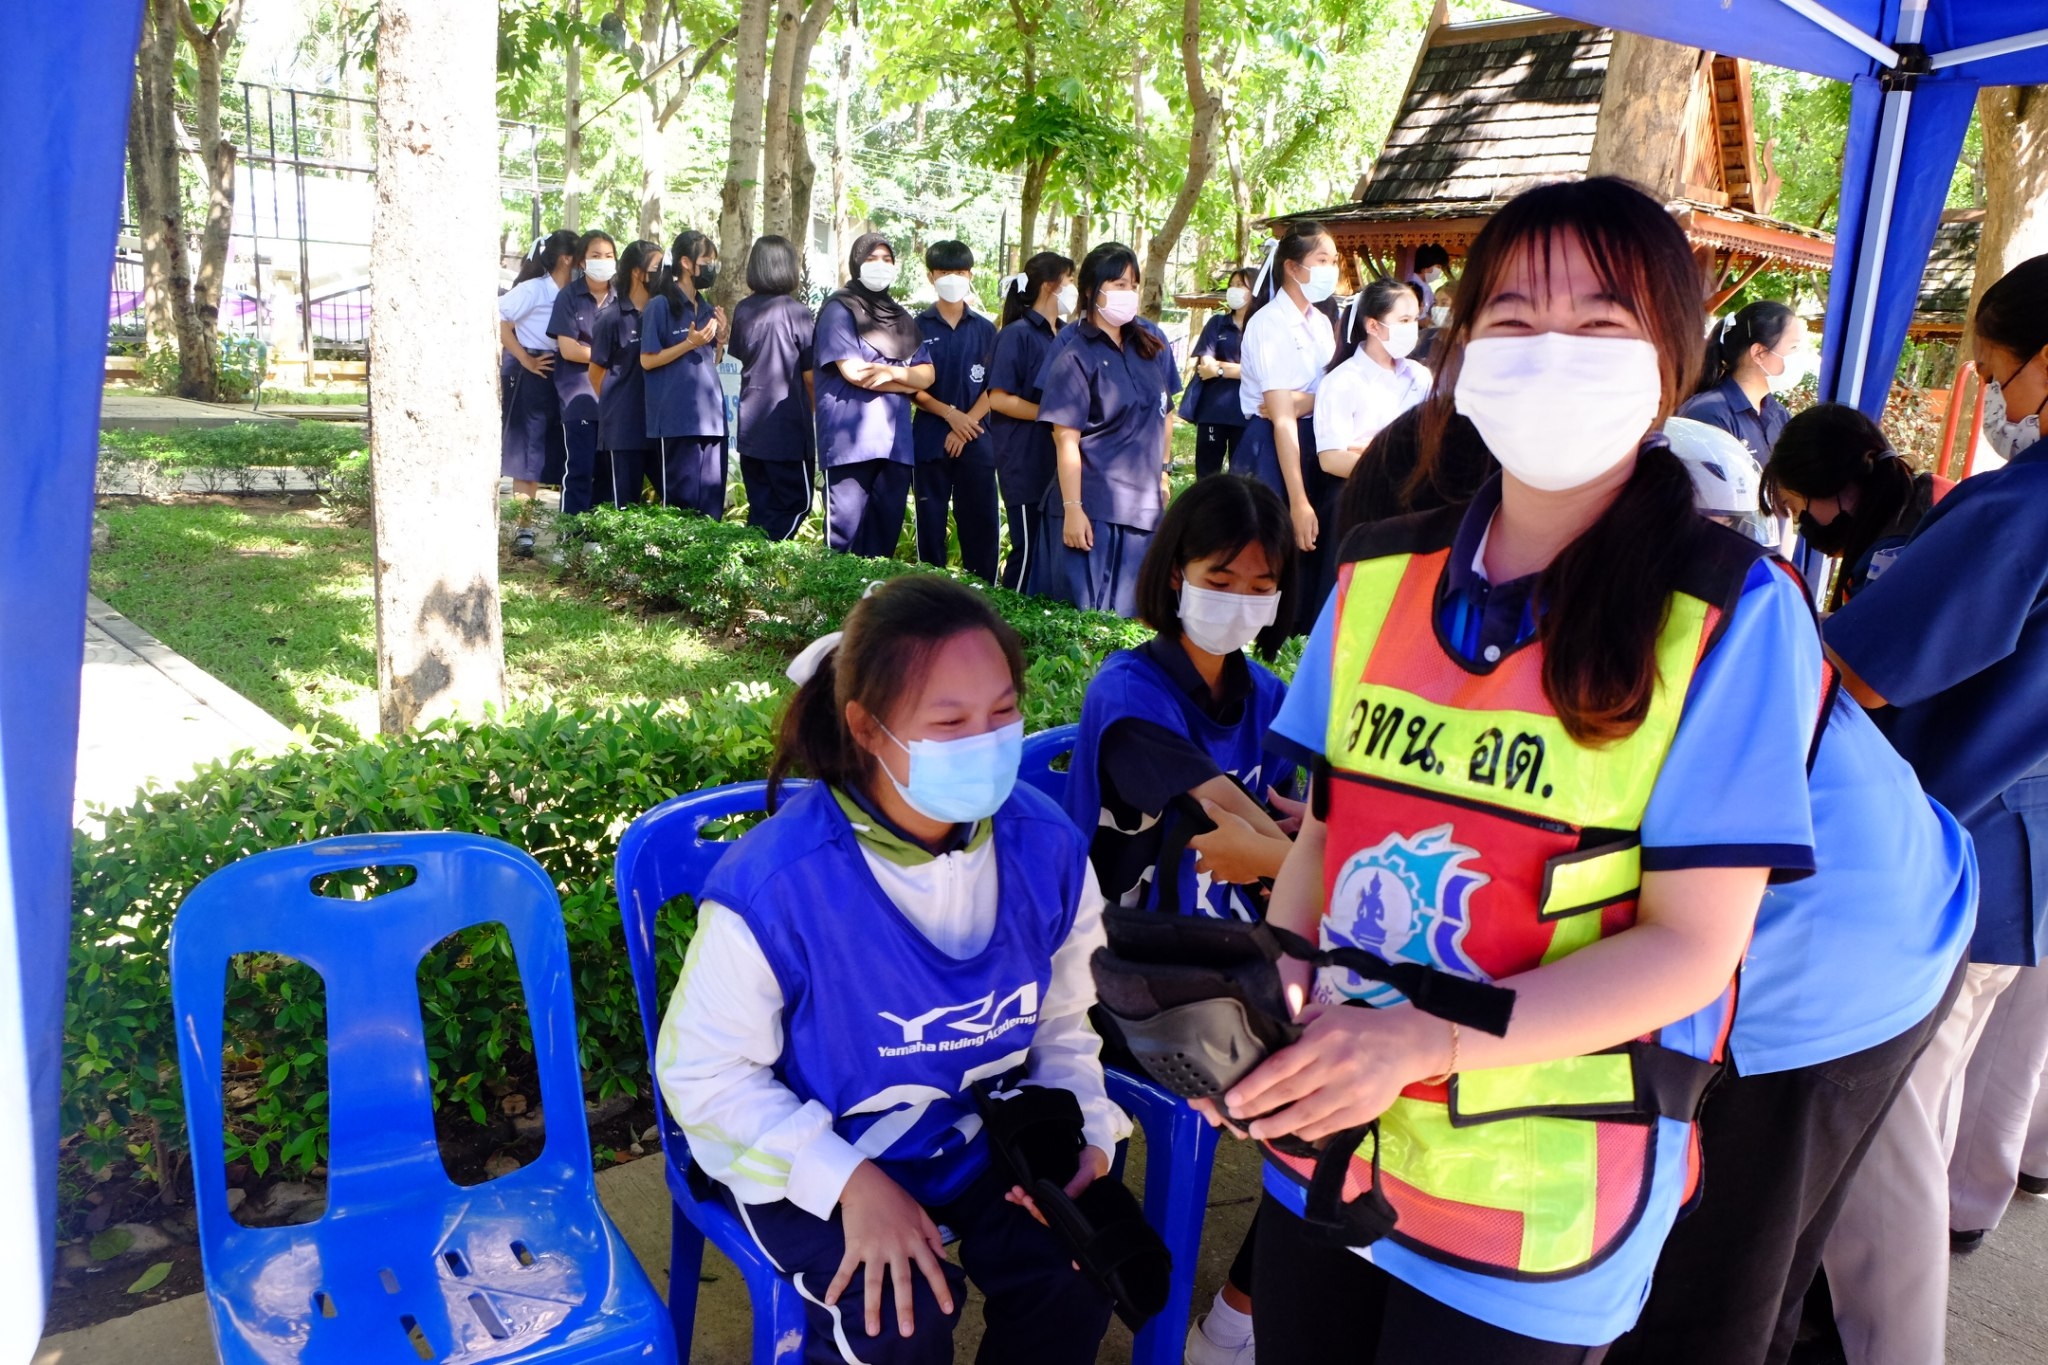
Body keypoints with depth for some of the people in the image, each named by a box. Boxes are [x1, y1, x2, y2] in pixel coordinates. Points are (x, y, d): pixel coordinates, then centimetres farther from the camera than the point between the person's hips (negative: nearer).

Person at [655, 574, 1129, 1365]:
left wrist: (1079, 1130, -14)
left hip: (979, 1131, 4)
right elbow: (702, 1074, -16)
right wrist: (854, 1182, -24)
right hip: (812, 1152, -3)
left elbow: (1063, 1024, 3)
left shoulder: (1045, 847, -15)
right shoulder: (774, 885, -28)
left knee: (1082, 1264, -13)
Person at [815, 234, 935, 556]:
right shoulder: (839, 309, 2)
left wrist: (892, 372, -10)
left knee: (886, 529, 7)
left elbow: (927, 374, 11)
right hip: (851, 438, -6)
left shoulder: (902, 317, 20)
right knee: (846, 529, -6)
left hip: (895, 439, 6)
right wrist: (907, 383, -1)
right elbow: (852, 371, -10)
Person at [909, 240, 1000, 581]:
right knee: (931, 521, 4)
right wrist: (949, 414, -13)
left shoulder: (985, 330, 8)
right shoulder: (918, 327, 4)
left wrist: (967, 423, -10)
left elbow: (993, 388, 4)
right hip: (930, 438, -1)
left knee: (982, 520, -1)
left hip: (975, 439, 1)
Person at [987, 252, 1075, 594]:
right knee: (1030, 551, -3)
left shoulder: (1063, 337, 13)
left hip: (1058, 461, 7)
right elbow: (998, 399, -16)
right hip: (1026, 462, -7)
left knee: (1055, 551, 8)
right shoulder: (1017, 334, -9)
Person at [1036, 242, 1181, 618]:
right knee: (1088, 616, 2)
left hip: (1145, 501, 5)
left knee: (1133, 614, 11)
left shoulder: (1152, 342, 6)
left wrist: (1162, 471, 15)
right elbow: (1066, 438, -13)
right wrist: (1072, 509, -17)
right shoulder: (1075, 354, -9)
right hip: (1093, 507, -5)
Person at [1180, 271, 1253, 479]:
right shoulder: (1217, 323, 9)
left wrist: (1219, 368, -8)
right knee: (1206, 475, 6)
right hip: (1212, 410, 2)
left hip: (1245, 413, -1)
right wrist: (1240, 367, -9)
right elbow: (1205, 363, -2)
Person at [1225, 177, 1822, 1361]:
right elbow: (1328, 833, 6)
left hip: (1538, 1209, -4)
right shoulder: (1380, 573, 0)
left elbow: (1692, 944, -14)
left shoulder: (1733, 614, -13)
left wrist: (1425, 1039, -25)